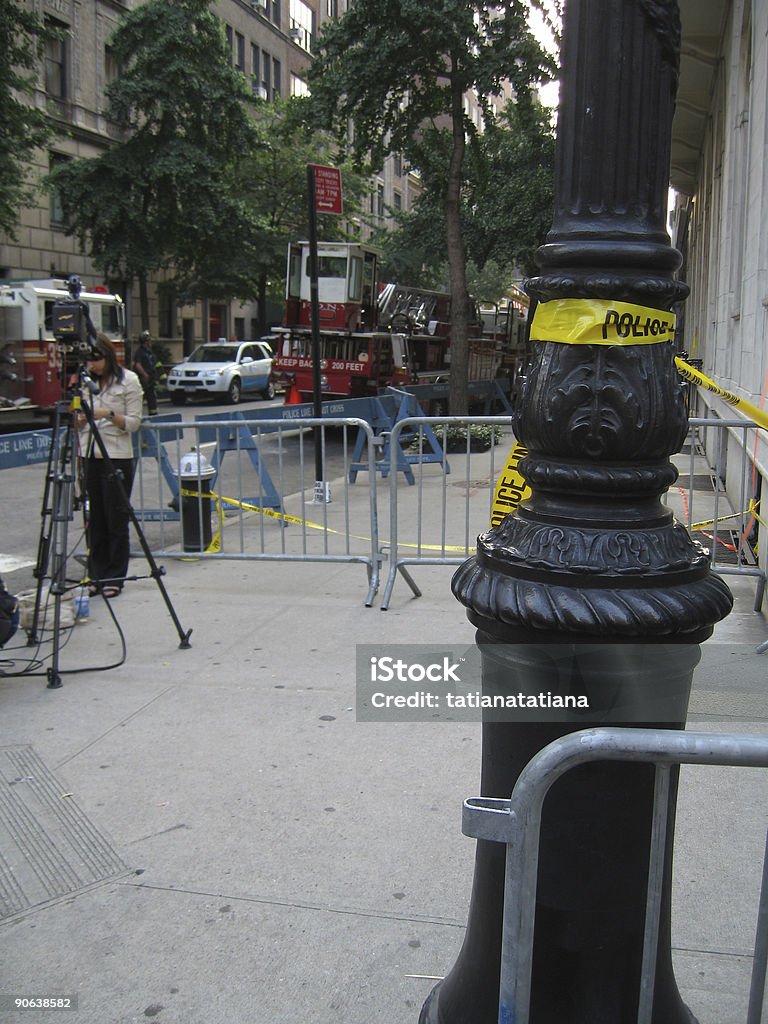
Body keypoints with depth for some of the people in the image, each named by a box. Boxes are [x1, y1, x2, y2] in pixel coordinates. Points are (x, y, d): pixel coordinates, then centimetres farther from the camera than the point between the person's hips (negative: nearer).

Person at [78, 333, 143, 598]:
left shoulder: (128, 380, -2)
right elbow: (78, 422, 15)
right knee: (95, 518, 8)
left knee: (117, 519, -1)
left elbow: (134, 423, -5)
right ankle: (97, 575, 16)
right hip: (89, 455, 5)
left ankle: (115, 578, 9)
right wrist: (80, 417, -7)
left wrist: (109, 414, -20)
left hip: (117, 456, -4)